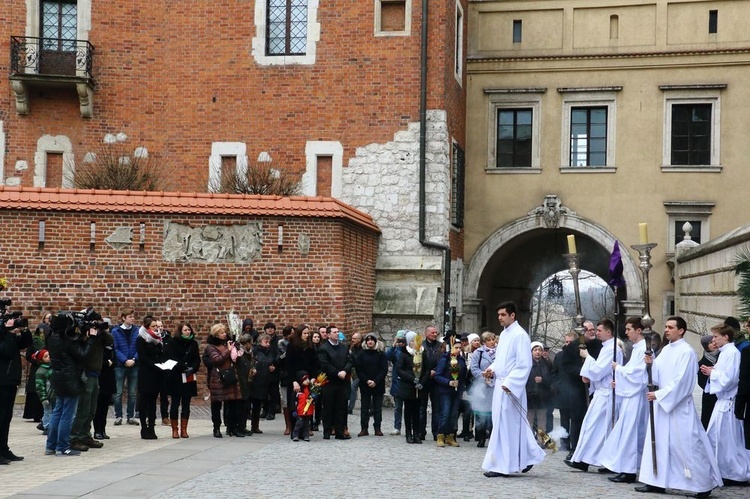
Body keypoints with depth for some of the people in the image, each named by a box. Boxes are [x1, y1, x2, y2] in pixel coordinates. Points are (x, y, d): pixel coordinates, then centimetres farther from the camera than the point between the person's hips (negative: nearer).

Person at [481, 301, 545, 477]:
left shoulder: (520, 335, -13)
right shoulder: (504, 334, 14)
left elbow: (524, 364, -17)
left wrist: (509, 383, -23)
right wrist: (492, 369, 5)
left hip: (511, 387, -9)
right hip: (501, 385, 9)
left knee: (504, 425, -5)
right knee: (513, 425, 13)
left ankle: (502, 466, 0)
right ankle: (528, 457, 25)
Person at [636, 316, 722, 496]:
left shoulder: (687, 352, -14)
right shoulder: (665, 350, 11)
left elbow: (681, 381, -19)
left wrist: (658, 394, -20)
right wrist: (651, 364, -7)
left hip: (680, 406, -8)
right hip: (662, 403, 8)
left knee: (686, 444, -4)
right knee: (659, 442, 8)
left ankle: (706, 483, 8)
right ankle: (657, 482, 15)